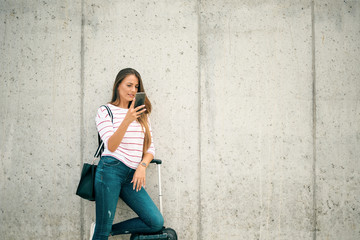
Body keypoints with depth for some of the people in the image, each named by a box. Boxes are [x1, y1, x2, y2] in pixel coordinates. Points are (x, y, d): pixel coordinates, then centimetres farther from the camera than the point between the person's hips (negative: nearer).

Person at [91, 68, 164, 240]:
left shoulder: (142, 115, 18)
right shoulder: (105, 111, 2)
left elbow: (150, 148, 15)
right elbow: (111, 146, -11)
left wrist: (142, 166, -6)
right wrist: (127, 120, -25)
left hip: (132, 175, 5)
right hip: (111, 170, -5)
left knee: (156, 222, -7)